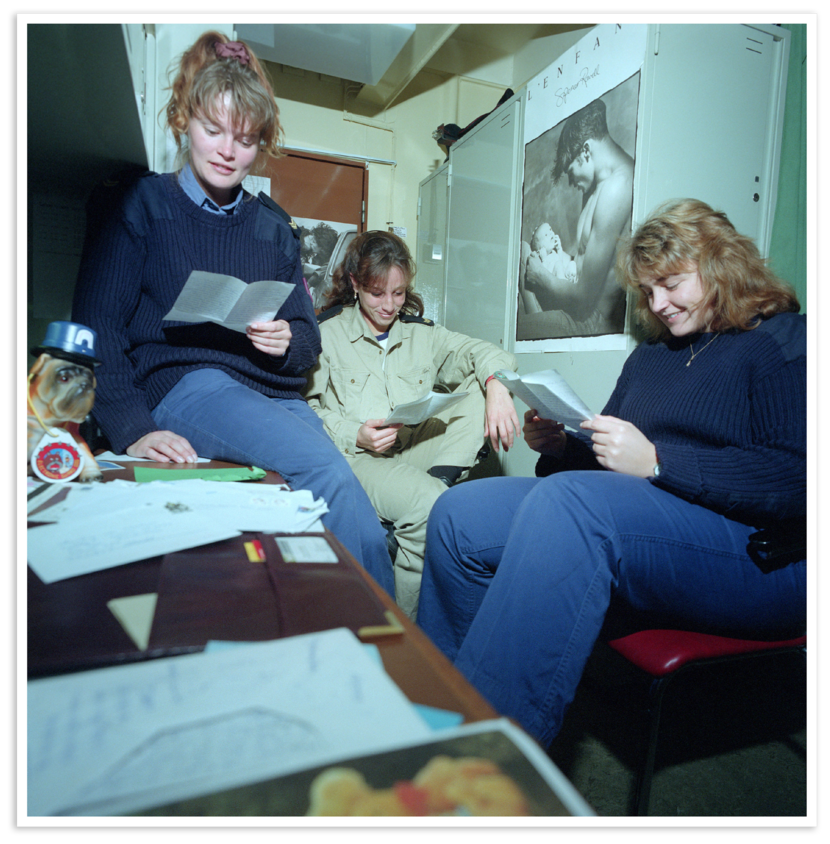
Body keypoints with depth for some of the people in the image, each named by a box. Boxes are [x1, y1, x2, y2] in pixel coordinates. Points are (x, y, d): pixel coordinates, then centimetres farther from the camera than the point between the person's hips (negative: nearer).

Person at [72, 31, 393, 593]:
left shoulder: (274, 226, 21)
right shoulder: (139, 205, 10)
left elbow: (309, 341, 20)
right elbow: (98, 326, 0)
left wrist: (288, 341, -5)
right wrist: (132, 429, -15)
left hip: (277, 396, 4)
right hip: (186, 385, -4)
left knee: (336, 505, -25)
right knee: (326, 467, -30)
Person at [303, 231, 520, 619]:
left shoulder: (421, 333, 17)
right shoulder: (328, 333, 7)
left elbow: (483, 352, 5)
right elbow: (305, 408, -1)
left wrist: (496, 383, -19)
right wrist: (354, 435, -17)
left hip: (417, 450, 4)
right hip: (356, 457, -4)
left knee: (483, 386, -12)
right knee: (430, 503, -32)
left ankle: (438, 481, -25)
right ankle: (403, 619, -13)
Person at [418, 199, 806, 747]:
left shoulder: (784, 343, 0)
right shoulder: (651, 356, 22)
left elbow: (795, 481, -15)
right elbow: (602, 461, 20)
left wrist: (656, 462, -21)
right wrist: (559, 446, -1)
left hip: (760, 556, -6)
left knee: (568, 502, -37)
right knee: (458, 514, -10)